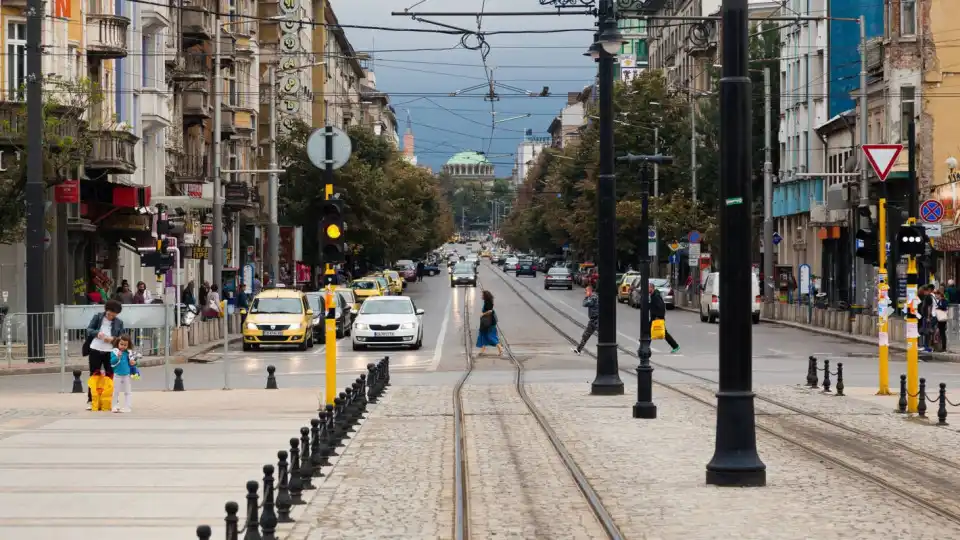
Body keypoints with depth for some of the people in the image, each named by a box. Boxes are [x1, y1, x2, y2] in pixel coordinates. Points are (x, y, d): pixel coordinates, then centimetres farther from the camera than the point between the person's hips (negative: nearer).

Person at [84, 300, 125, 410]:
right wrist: (97, 333, -17)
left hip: (110, 352, 0)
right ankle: (90, 400, 12)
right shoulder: (97, 317, 4)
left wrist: (113, 339, -15)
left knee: (110, 376, 1)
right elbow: (89, 329, 3)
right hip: (95, 350, 0)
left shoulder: (119, 323, 6)